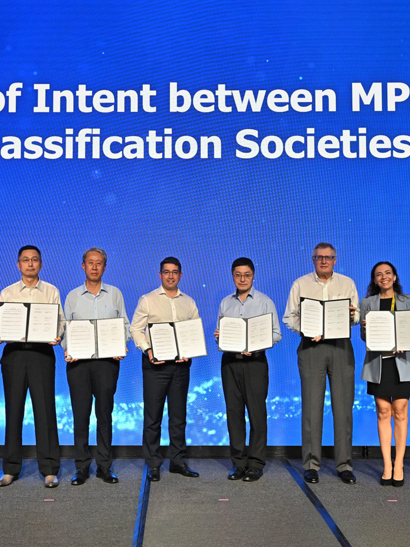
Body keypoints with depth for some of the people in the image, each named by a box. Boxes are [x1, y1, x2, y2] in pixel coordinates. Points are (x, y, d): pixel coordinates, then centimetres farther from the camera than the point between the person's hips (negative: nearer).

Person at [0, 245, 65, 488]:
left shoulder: (51, 291, 10)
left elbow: (61, 321, 4)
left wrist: (57, 336, -16)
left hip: (42, 352, -1)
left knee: (45, 409, -2)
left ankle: (49, 469, 5)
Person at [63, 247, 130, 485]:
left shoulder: (115, 294, 8)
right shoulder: (73, 296, 9)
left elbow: (125, 325, 8)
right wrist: (67, 350, -9)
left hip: (107, 360, 0)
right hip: (78, 361, 0)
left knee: (105, 413, 4)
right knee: (80, 413, 2)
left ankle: (105, 466, 13)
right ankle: (82, 467, 12)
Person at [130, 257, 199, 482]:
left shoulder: (189, 303, 12)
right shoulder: (147, 300, 3)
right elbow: (136, 329, -1)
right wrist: (148, 349, -16)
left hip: (181, 363, 3)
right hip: (155, 363, -3)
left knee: (178, 414, 9)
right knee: (153, 415, 1)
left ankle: (178, 461, 19)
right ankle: (153, 465, 10)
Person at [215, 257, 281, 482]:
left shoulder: (265, 301, 3)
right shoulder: (225, 303, 13)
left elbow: (276, 334, -1)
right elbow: (219, 334, 16)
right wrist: (219, 336, -8)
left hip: (255, 361, -3)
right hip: (230, 360, 3)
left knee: (256, 412, -3)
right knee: (233, 411, 4)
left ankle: (256, 465, 5)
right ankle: (239, 463, 13)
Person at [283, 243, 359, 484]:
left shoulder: (347, 283, 13)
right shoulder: (301, 284, 9)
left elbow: (357, 317, 13)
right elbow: (289, 317, 6)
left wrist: (353, 315, -11)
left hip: (341, 347, 1)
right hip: (311, 347, -1)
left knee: (344, 405, 0)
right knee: (312, 405, -1)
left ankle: (345, 464, 9)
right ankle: (311, 464, 7)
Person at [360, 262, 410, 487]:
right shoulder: (367, 302, 10)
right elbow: (363, 335, 8)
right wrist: (366, 328, -15)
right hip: (377, 362, 0)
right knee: (383, 412, 1)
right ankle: (387, 466, 7)